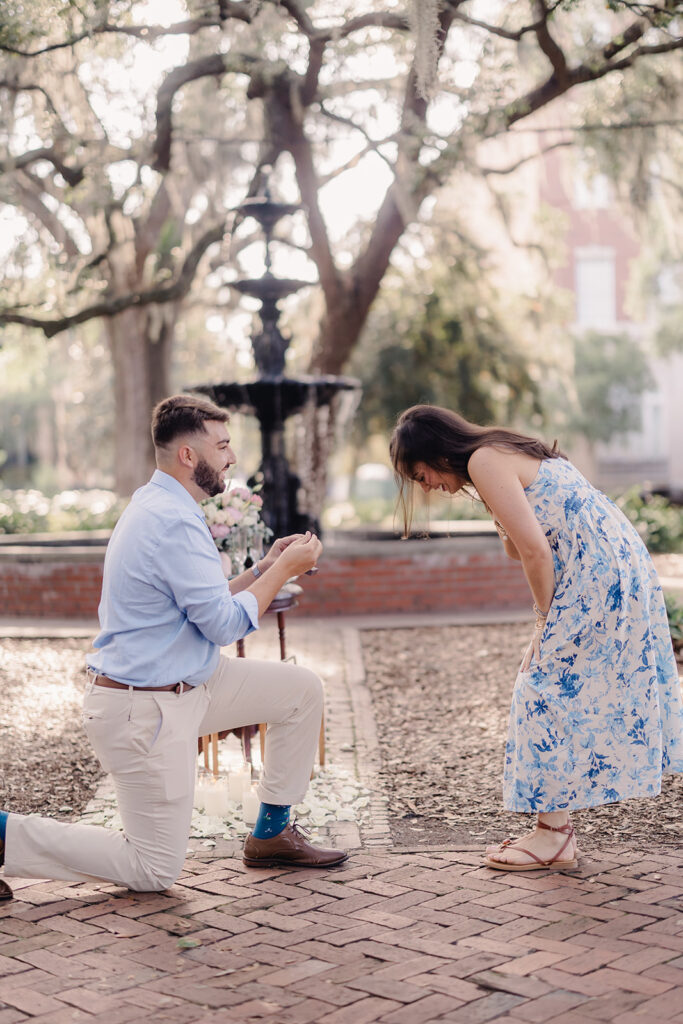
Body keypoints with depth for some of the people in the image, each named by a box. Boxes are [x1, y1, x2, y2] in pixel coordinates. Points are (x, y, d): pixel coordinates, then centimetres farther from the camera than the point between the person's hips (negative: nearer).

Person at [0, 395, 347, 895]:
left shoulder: (157, 505, 10)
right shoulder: (175, 523, -23)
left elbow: (206, 603, 15)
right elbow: (226, 624, -21)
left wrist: (265, 567, 7)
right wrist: (283, 569, -9)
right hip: (146, 711, -10)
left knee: (303, 689, 10)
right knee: (155, 872, 2)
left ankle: (271, 835, 19)